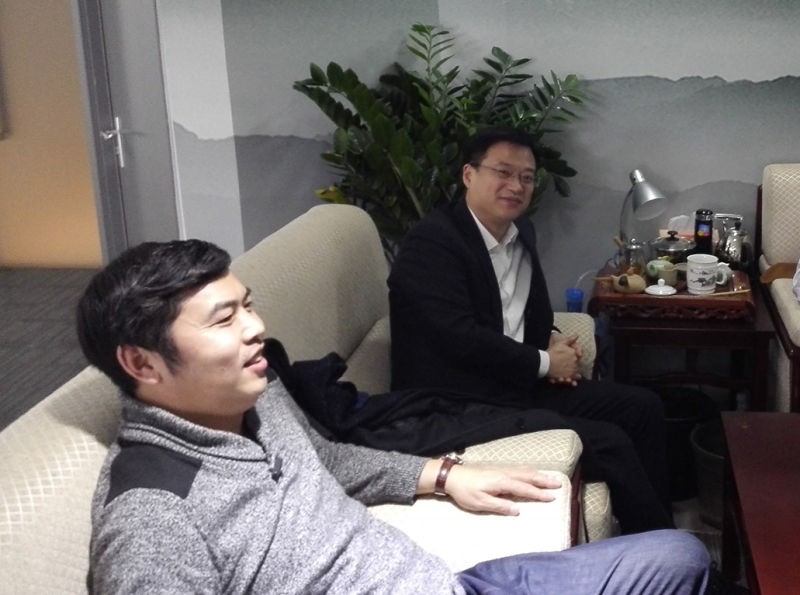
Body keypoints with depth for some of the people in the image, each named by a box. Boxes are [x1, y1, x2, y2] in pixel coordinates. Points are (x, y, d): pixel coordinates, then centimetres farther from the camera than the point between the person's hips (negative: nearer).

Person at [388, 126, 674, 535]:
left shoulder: (521, 232, 10)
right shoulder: (431, 243, -17)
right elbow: (461, 338, -25)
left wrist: (552, 341, 1)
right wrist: (544, 363, -13)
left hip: (520, 383, 9)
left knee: (642, 407, 6)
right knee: (609, 443, -18)